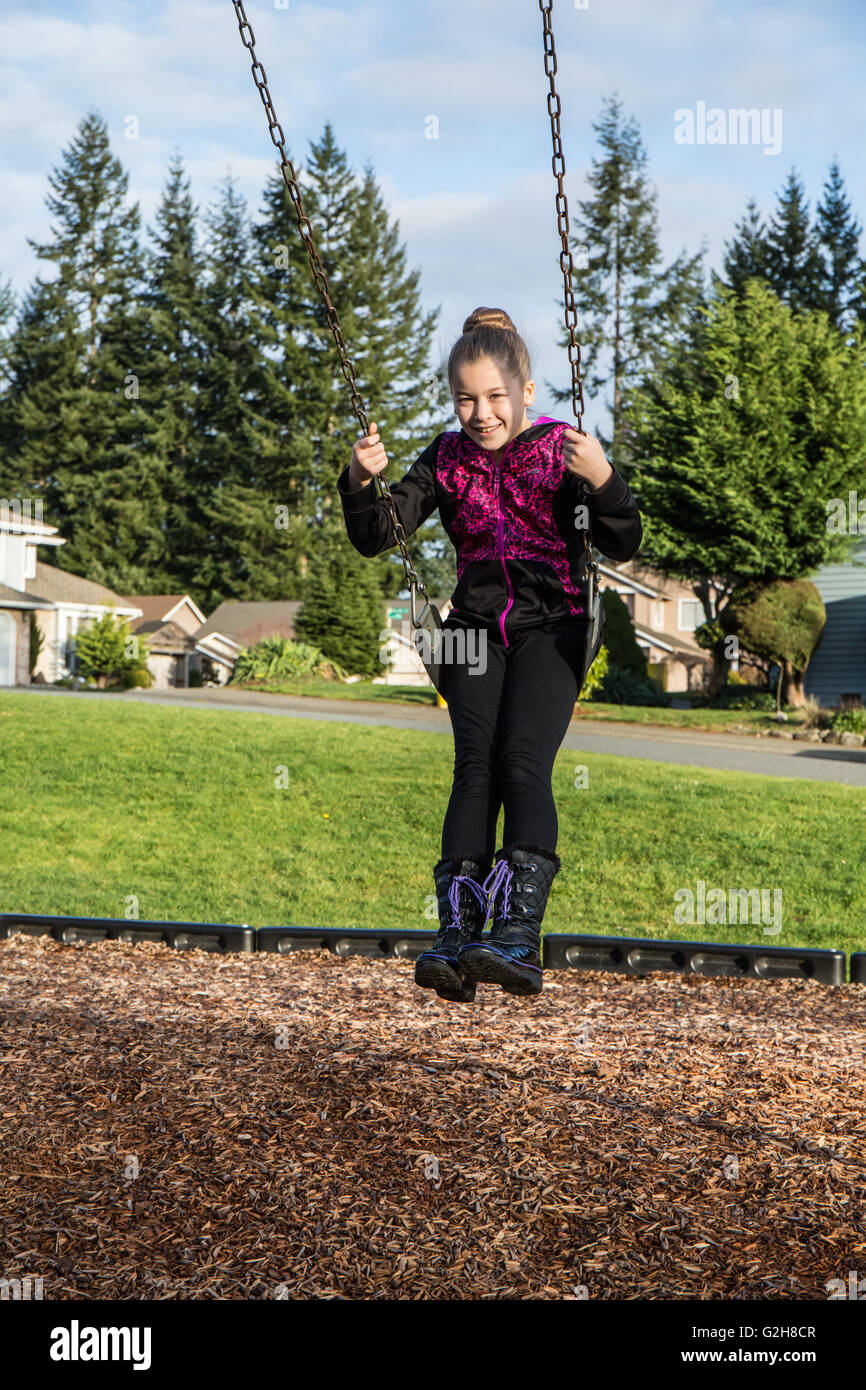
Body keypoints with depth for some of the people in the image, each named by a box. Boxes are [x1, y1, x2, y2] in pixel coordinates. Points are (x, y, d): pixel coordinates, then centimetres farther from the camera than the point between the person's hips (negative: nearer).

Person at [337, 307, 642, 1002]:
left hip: (551, 626, -2)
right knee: (476, 765, -17)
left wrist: (605, 482, -29)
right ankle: (457, 938, -26)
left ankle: (519, 936, -31)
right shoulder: (448, 458, 8)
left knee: (523, 763, -22)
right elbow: (376, 537, 3)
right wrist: (360, 482, -17)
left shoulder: (561, 448, -1)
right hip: (476, 627, 2)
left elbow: (622, 547, -10)